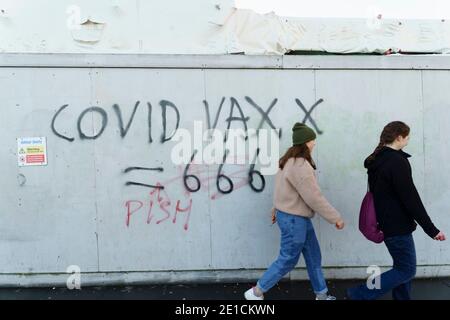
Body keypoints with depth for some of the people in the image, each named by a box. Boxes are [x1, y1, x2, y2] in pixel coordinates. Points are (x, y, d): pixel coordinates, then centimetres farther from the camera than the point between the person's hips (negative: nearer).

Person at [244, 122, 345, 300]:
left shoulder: (289, 161, 7)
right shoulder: (301, 166, -25)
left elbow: (284, 188, 16)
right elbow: (314, 198, -24)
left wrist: (277, 209, 25)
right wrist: (335, 218, -15)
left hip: (297, 217, 10)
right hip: (294, 219, -10)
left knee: (313, 255, 17)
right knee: (287, 260, 4)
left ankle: (322, 295, 32)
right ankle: (256, 293, 16)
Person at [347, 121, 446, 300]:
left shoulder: (376, 160, 9)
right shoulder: (398, 162, -20)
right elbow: (411, 199, -21)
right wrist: (431, 229, -15)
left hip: (386, 222, 9)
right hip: (397, 225, -9)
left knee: (402, 266, 19)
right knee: (407, 270, 1)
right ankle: (359, 295, -2)